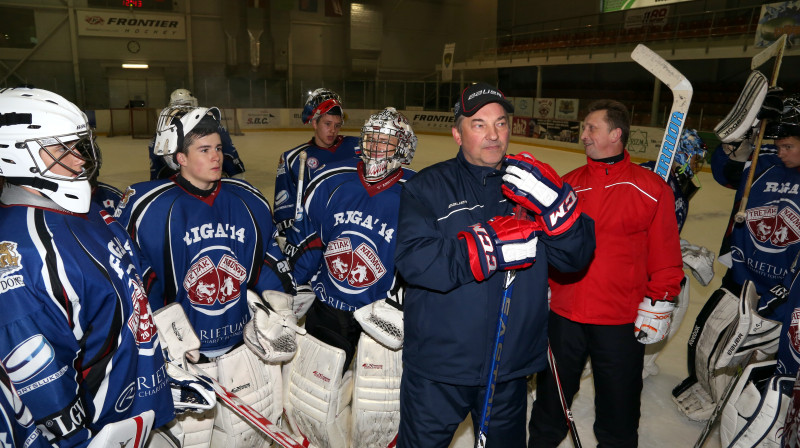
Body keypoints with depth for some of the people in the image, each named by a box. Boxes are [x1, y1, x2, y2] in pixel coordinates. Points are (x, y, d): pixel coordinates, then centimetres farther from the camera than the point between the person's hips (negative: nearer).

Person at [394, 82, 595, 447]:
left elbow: (575, 257, -6)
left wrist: (555, 202, -24)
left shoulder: (529, 184, 1)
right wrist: (490, 246, -30)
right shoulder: (428, 187, -9)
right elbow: (413, 260, -23)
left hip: (511, 366, 4)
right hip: (438, 366, -3)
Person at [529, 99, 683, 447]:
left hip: (621, 324, -2)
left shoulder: (652, 189, -4)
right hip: (563, 316, 3)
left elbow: (665, 256, -2)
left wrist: (658, 304, -4)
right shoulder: (568, 184, 4)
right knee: (551, 399, 19)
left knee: (618, 411, 14)